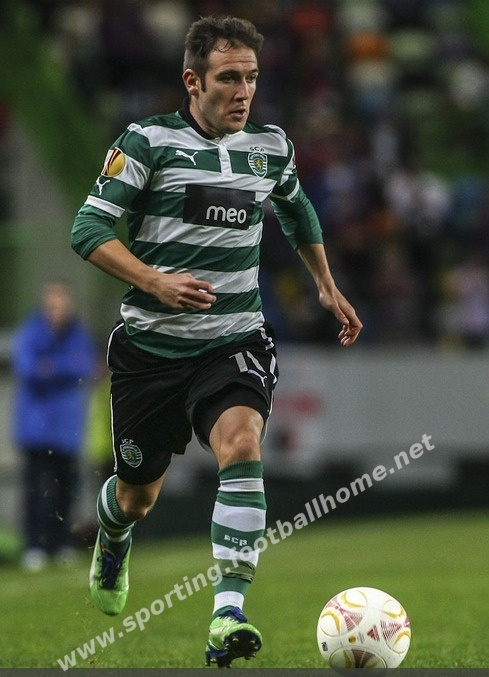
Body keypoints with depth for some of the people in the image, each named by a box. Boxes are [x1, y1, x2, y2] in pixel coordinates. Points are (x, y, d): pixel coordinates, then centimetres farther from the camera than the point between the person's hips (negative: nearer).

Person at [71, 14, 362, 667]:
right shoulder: (148, 141, -7)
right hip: (150, 344, -1)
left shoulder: (271, 147, 6)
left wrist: (327, 287, 28)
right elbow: (89, 228, -11)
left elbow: (297, 210, 29)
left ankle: (228, 618, -35)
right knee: (139, 495, 11)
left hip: (234, 343, 2)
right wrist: (156, 282, -24)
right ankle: (112, 539, 51)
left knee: (241, 444, -28)